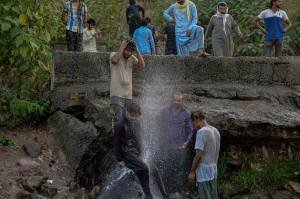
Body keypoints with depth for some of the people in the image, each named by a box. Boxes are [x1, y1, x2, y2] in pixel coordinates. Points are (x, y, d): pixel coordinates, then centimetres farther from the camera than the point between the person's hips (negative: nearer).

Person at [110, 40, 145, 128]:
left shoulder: (132, 58, 10)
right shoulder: (114, 55, -1)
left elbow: (142, 66, -5)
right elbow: (114, 60, -25)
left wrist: (137, 51, -4)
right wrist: (122, 47, -15)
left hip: (128, 95, 5)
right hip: (117, 94, -5)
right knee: (119, 119, -17)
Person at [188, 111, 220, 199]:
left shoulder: (202, 132, -16)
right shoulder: (216, 131, 11)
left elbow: (199, 154, -19)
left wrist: (192, 171, -13)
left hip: (204, 171, -8)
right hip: (214, 170, 9)